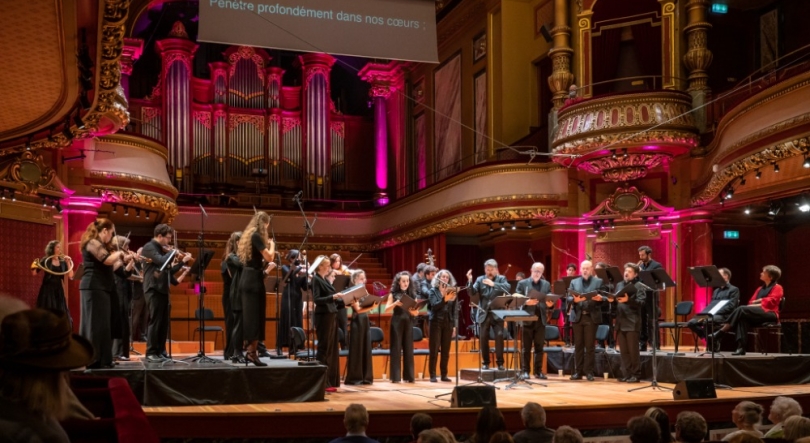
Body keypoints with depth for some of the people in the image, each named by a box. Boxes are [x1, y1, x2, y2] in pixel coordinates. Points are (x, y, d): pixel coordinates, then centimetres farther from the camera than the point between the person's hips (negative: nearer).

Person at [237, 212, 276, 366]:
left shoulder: (248, 235, 16)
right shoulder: (257, 236, -12)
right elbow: (269, 257, -16)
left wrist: (265, 270, 19)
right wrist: (272, 244, 1)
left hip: (246, 279, 9)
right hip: (253, 280, -9)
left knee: (249, 315, 11)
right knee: (255, 316, -7)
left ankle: (250, 350, 15)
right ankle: (252, 352, -6)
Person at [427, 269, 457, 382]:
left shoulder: (452, 291, 9)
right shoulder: (433, 291, 1)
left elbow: (454, 310, 9)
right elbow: (434, 306, -13)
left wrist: (454, 325, 4)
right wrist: (444, 299, -28)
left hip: (448, 323, 3)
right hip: (436, 322, -3)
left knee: (446, 350, 5)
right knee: (434, 350, -3)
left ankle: (444, 374, 12)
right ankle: (433, 375, 0)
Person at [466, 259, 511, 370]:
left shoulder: (501, 279, 3)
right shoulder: (480, 280, 7)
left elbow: (508, 288, -17)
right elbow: (472, 293, -3)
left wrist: (493, 284, -29)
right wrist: (470, 281, -20)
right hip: (484, 314, 2)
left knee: (499, 335, -9)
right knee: (483, 337, 2)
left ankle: (500, 362, 1)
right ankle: (485, 362, 14)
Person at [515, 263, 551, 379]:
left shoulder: (546, 284, 12)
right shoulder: (522, 283, 3)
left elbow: (550, 300, 9)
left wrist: (550, 304, -13)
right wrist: (526, 302, -20)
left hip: (541, 319, 3)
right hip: (527, 319, -3)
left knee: (539, 347, 5)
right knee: (526, 347, 2)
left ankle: (538, 371, 10)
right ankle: (526, 371, 7)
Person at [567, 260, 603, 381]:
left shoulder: (598, 281, 5)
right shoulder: (574, 282, 12)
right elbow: (568, 298, 4)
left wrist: (600, 298, -24)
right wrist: (574, 299, -17)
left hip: (592, 316, -2)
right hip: (577, 316, 2)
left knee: (590, 346, 0)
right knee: (578, 345, 5)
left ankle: (589, 372, 5)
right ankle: (578, 371, 9)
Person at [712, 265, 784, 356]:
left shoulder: (777, 288, 7)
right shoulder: (760, 289, 29)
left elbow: (770, 302, -9)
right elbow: (751, 302, 21)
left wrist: (757, 302, -10)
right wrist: (759, 301, 0)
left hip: (769, 313, -6)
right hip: (757, 314, 7)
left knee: (741, 309, -30)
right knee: (743, 317, -31)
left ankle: (722, 331, -33)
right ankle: (741, 347, -42)